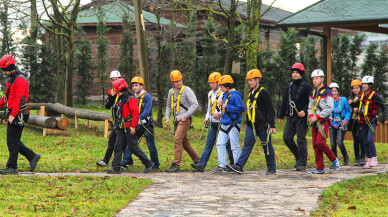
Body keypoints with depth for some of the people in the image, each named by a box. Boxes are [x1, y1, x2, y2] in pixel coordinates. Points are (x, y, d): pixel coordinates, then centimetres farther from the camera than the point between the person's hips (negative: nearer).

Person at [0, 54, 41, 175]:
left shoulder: (20, 79, -14)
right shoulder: (11, 79, 17)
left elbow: (19, 99, -20)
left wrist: (13, 115, -22)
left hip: (18, 115, -10)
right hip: (12, 115, 10)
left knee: (12, 141, -6)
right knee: (13, 141, 11)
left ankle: (12, 167, -1)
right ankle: (32, 157, 20)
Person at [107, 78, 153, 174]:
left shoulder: (131, 99, -12)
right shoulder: (120, 100, 17)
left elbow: (135, 113, -18)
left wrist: (133, 126, -21)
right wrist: (117, 125, 20)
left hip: (129, 128, -9)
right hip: (121, 128, 9)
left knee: (133, 147, -5)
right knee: (118, 147, 2)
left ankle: (148, 164, 7)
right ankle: (116, 168, 3)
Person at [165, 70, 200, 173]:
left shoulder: (187, 90, -7)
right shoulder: (171, 92, 13)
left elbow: (195, 104, -13)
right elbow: (168, 106, 25)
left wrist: (186, 115, -18)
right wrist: (167, 117, 9)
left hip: (185, 120, -8)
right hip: (177, 120, 8)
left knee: (177, 139, -18)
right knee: (185, 142, 13)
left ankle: (176, 165, -19)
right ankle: (197, 160, 27)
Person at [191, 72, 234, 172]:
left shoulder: (223, 93, -10)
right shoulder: (210, 94, 14)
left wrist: (220, 114, -23)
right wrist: (207, 119, 14)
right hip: (213, 123, 7)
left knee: (227, 144, 3)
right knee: (208, 144, 0)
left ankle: (233, 163, 16)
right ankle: (201, 165, -8)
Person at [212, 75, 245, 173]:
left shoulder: (235, 95, -14)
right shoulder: (225, 95, 15)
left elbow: (241, 108, -19)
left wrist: (227, 108, -17)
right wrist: (222, 106, 6)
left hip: (233, 124, -9)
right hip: (224, 124, 9)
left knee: (235, 146, -4)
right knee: (220, 144, 5)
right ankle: (222, 166, 8)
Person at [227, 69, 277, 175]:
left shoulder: (264, 93, -9)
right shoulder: (251, 93, 14)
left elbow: (270, 110, -10)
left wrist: (272, 126, -13)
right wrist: (248, 122, 24)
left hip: (262, 125, -7)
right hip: (251, 125, 7)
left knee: (267, 146, 2)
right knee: (247, 144, -3)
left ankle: (272, 168, 12)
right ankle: (239, 166, -12)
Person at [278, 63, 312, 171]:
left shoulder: (306, 87, -3)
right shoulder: (289, 86, 16)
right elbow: (284, 102, 20)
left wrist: (304, 111, -21)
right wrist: (281, 116, 18)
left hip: (302, 118, -6)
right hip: (291, 118, 6)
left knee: (301, 140, -6)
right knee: (287, 138, 2)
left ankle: (302, 163, 0)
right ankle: (298, 157, 20)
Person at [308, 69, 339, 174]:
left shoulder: (327, 92, -5)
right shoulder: (313, 93, 16)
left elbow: (330, 108, -12)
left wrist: (317, 117, -15)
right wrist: (311, 116, -3)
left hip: (323, 121, -7)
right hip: (314, 122, 7)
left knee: (320, 142, -19)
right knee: (315, 145, 2)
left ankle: (334, 160, 0)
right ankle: (320, 168, 6)